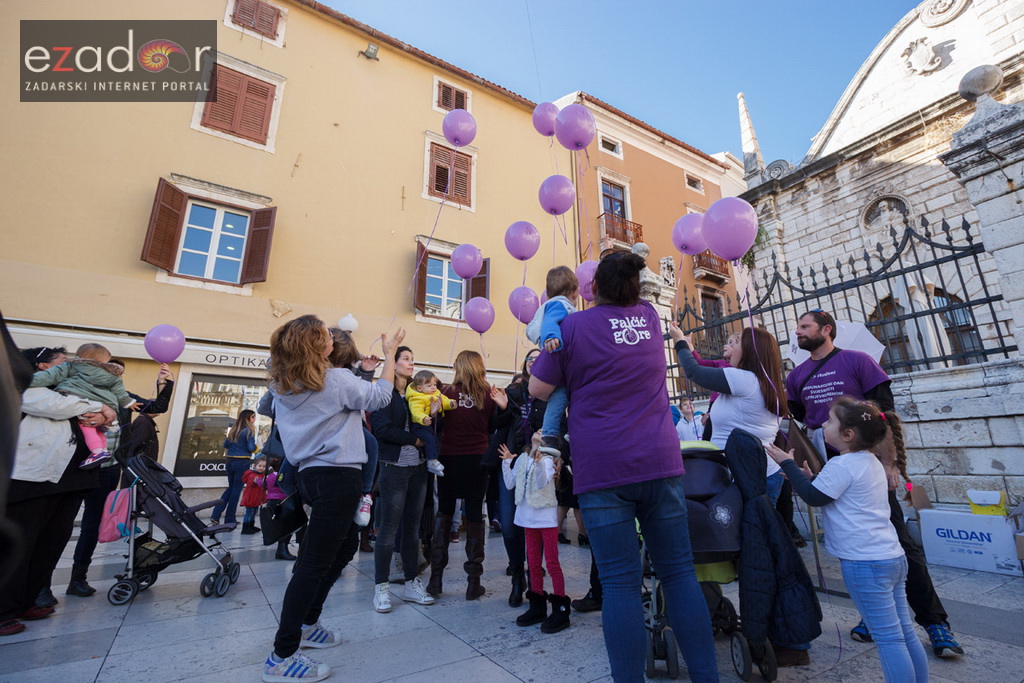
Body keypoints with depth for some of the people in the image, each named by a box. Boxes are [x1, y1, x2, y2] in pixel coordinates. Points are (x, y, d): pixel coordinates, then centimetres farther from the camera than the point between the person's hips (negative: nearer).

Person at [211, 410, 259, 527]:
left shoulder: (233, 430, 10)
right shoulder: (249, 431, -10)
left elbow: (226, 444, 14)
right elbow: (251, 448, -16)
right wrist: (256, 447, 5)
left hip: (229, 461, 6)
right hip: (242, 462, -6)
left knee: (231, 487, 20)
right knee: (237, 489, 4)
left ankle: (216, 514, 13)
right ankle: (230, 519, 12)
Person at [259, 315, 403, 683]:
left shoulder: (283, 384, 6)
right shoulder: (336, 380, -16)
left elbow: (265, 406, 28)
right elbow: (381, 396, -5)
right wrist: (390, 353, 3)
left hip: (310, 473, 9)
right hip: (338, 477, -9)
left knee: (346, 543, 25)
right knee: (314, 563, 0)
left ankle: (307, 624, 36)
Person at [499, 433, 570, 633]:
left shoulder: (548, 459, -8)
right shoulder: (522, 459, 6)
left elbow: (542, 482, -24)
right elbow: (510, 484, 5)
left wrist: (539, 462, -39)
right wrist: (506, 462, -4)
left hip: (546, 517, -5)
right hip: (528, 517, 6)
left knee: (551, 563, -2)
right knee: (533, 563, 14)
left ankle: (560, 610, 9)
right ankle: (537, 607, 27)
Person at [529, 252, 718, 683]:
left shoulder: (573, 325, -3)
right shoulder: (648, 316, 11)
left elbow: (538, 389, 2)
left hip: (602, 468, -4)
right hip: (660, 462, 4)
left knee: (620, 582, 1)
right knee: (679, 571, 11)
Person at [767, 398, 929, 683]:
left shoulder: (841, 465, -17)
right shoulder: (871, 462, 12)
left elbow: (814, 497, -9)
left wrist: (788, 463, -5)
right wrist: (811, 478, 14)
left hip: (865, 564, -9)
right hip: (893, 557, 10)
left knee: (888, 637, -2)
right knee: (905, 632, 16)